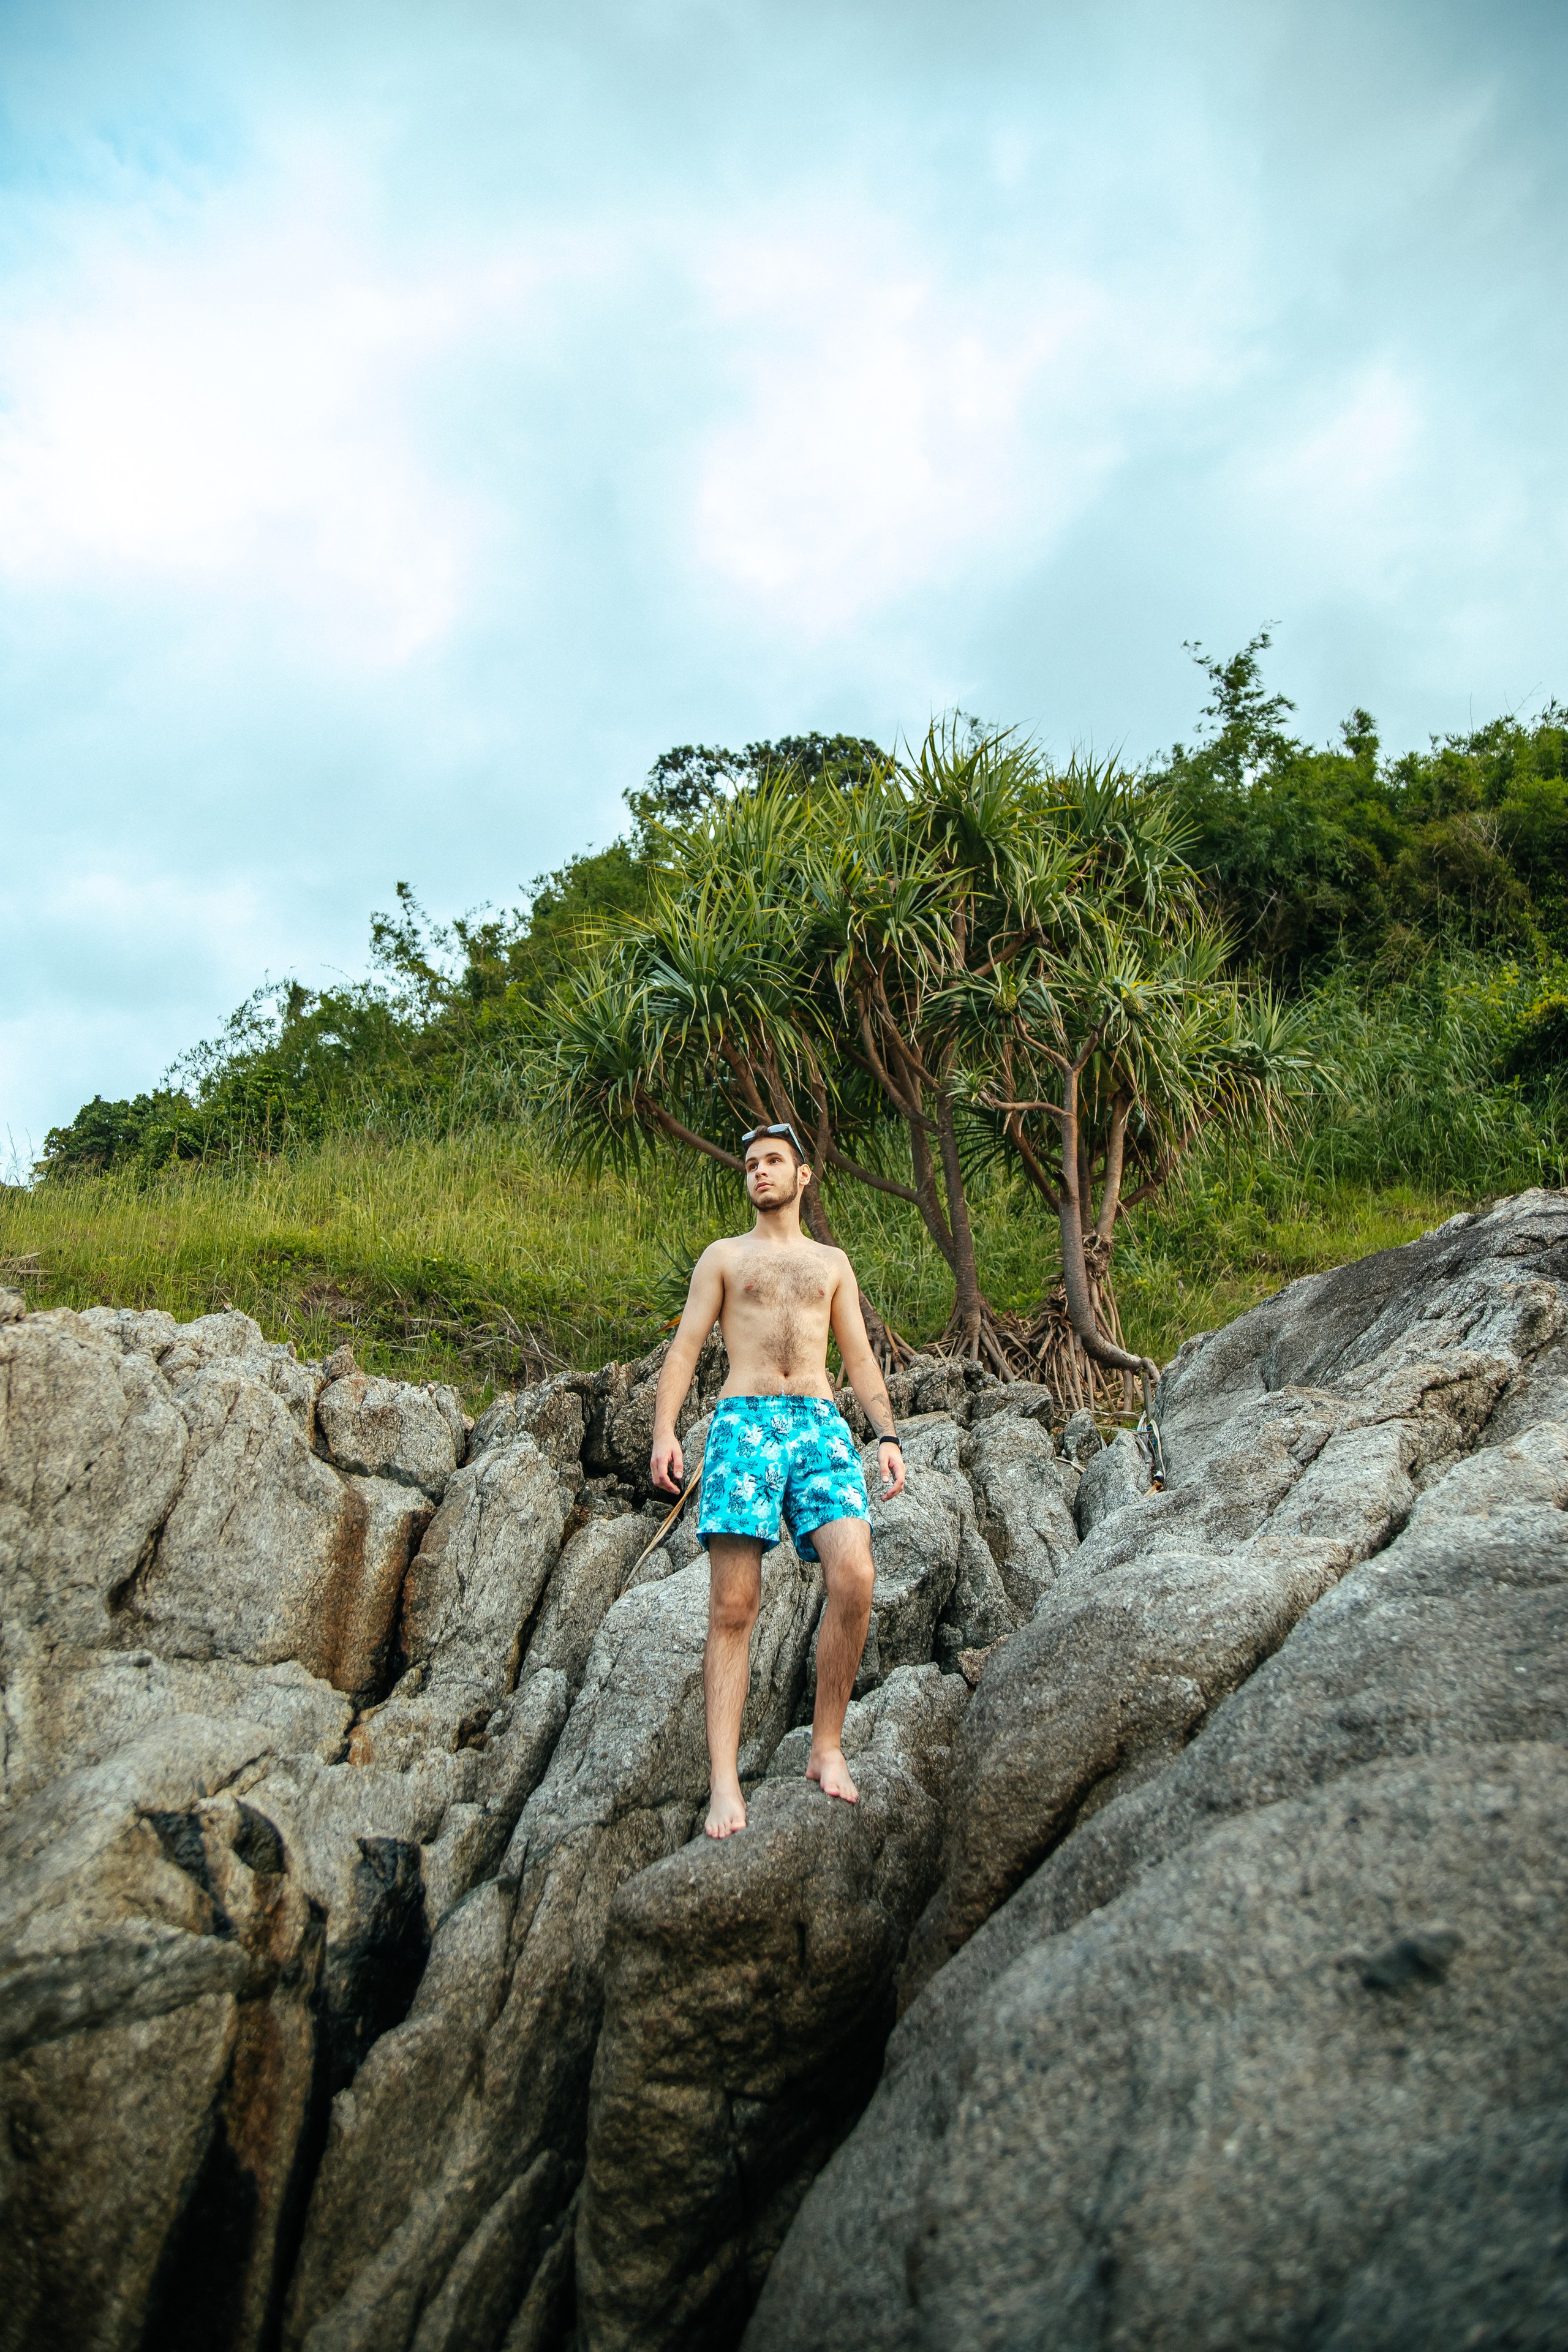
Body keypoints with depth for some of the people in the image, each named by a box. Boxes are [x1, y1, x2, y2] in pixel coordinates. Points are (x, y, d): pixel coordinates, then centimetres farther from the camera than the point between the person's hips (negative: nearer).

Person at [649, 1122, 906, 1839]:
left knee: (854, 1577, -19)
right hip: (744, 1423, -1)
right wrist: (664, 1431, -7)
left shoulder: (833, 1262, 24)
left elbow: (859, 1357, 20)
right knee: (733, 1607, -9)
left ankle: (827, 1747, -3)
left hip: (819, 1425, 2)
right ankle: (724, 1781, -8)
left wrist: (888, 1435, 6)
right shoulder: (723, 1256, 17)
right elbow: (685, 1348, 8)